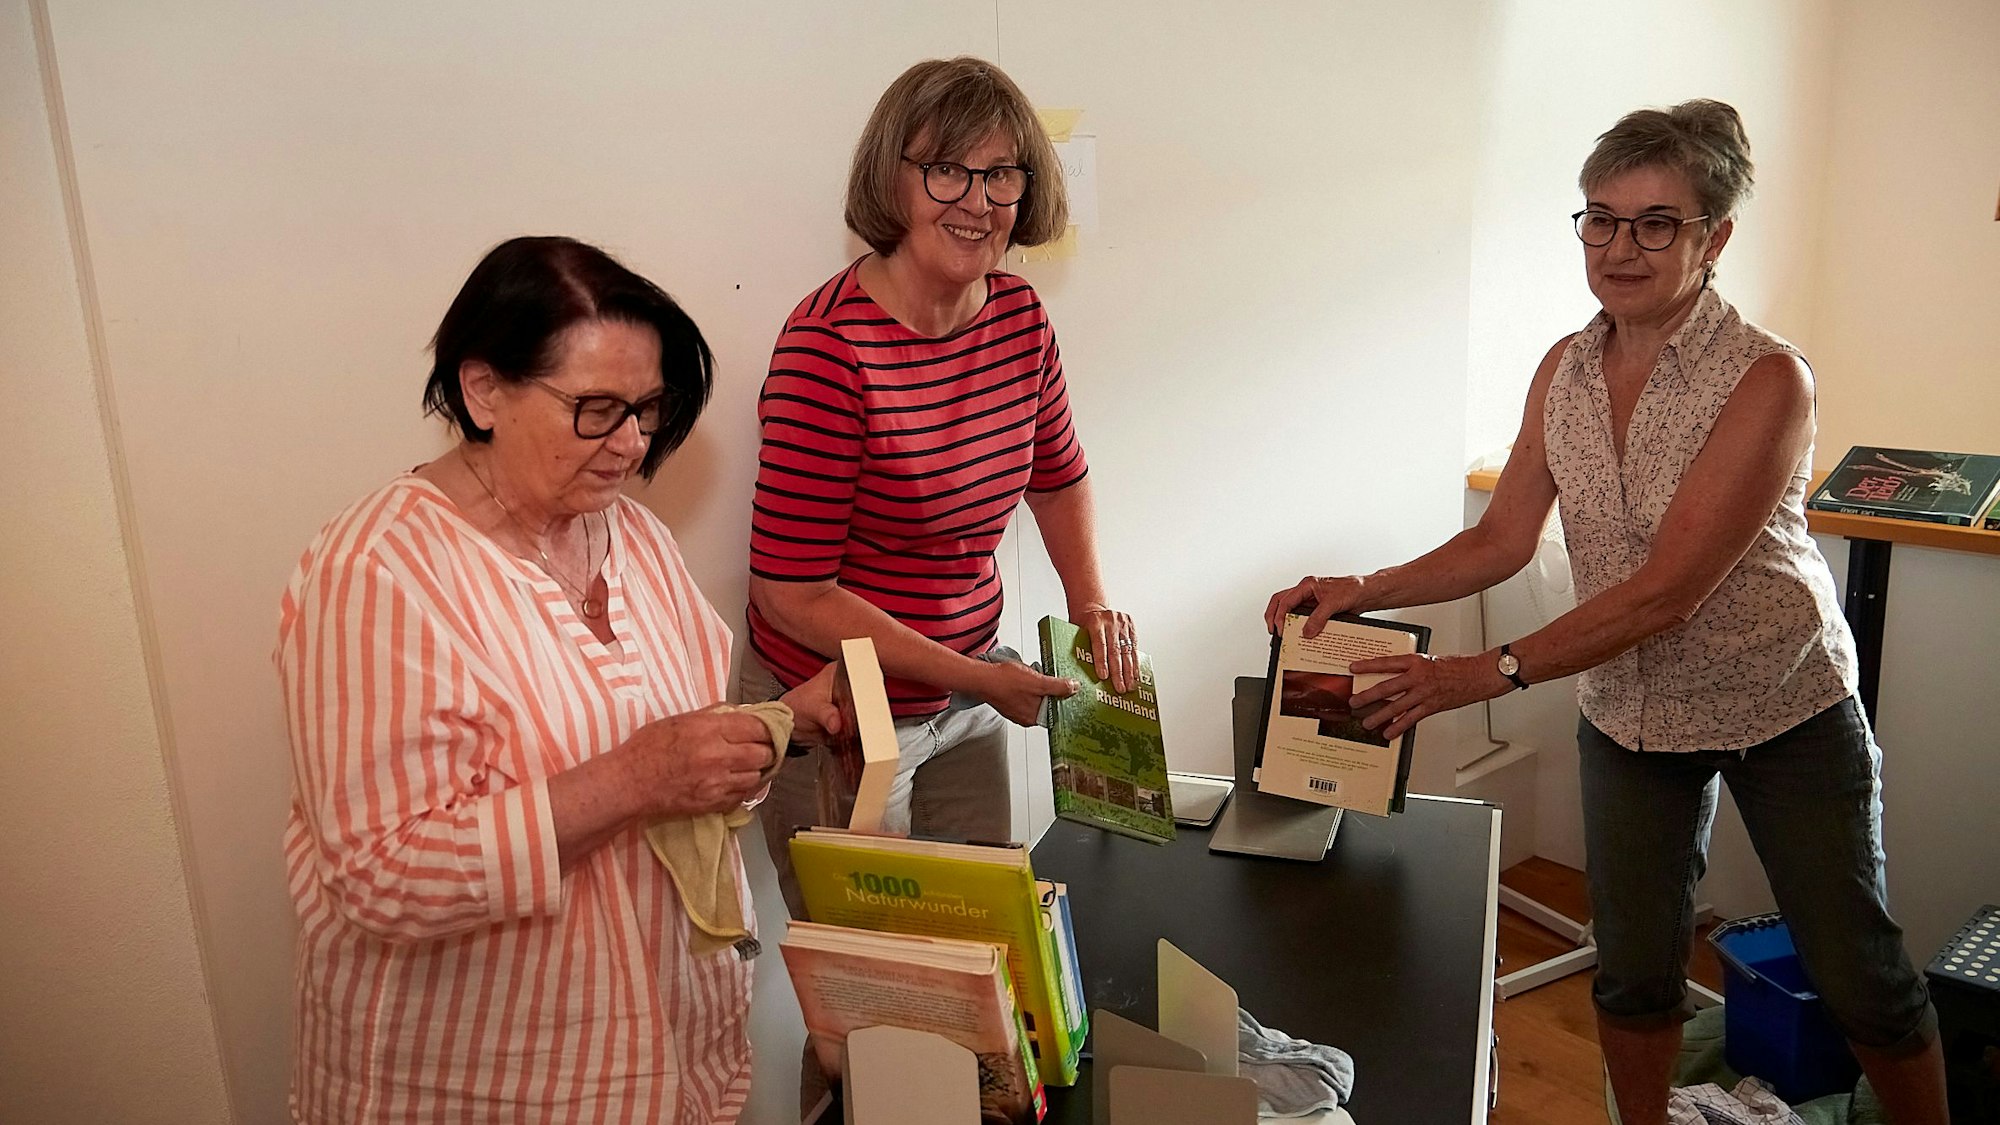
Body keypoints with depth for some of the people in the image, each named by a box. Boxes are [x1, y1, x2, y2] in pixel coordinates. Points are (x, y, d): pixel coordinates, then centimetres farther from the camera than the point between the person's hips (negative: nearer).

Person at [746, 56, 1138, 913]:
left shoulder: (1019, 314, -3)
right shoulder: (830, 345, -24)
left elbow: (1057, 473, 15)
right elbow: (793, 591, -21)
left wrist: (1090, 602, 1)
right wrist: (972, 677, -20)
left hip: (965, 701, 6)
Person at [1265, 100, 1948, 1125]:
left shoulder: (1765, 378, -23)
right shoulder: (1565, 369, -5)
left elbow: (1667, 590, -28)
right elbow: (1503, 540, -3)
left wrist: (1491, 673, -31)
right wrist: (1364, 592, -15)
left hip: (1785, 707, -4)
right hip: (1629, 711, 4)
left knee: (1859, 974, 12)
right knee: (1633, 967, 13)